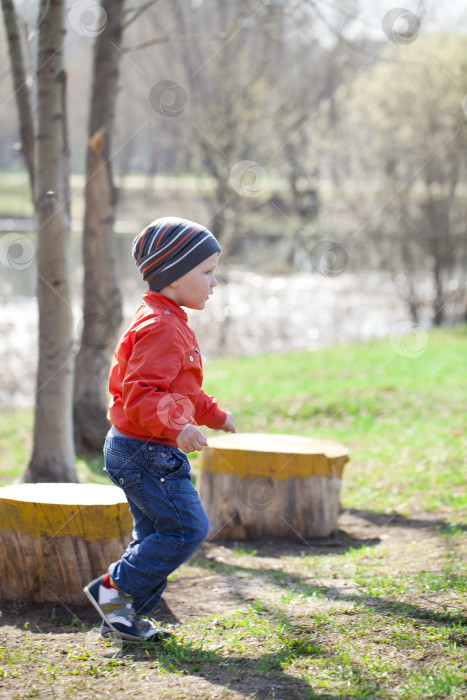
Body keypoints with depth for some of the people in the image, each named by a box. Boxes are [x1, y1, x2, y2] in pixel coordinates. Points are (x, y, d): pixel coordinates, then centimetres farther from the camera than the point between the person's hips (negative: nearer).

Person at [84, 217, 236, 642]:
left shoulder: (169, 322, 16)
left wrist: (213, 413, 35)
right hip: (145, 450, -11)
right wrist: (177, 426, -39)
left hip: (143, 452, 11)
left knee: (157, 534, 14)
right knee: (188, 528, -8)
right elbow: (141, 393, -28)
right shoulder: (160, 328, -19)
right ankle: (113, 588, -1)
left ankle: (124, 617, 19)